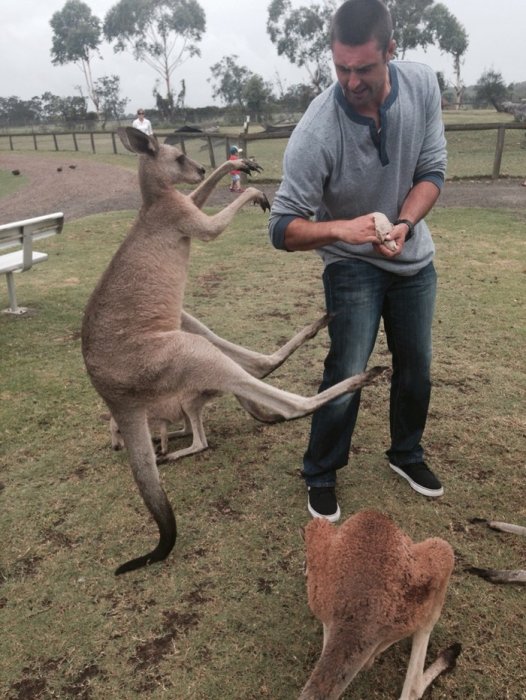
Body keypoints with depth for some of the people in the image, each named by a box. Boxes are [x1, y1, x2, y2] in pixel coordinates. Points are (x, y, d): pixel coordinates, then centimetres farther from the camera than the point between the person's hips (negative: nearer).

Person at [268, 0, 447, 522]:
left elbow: (432, 170, -6)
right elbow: (282, 229, -25)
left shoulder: (422, 84, -14)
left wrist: (404, 224, -24)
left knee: (416, 367, 14)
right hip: (352, 264, -5)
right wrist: (339, 229, -43)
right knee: (346, 375, -11)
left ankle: (406, 454, 40)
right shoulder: (315, 133, -28)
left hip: (414, 258, 5)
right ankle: (320, 476, 14)